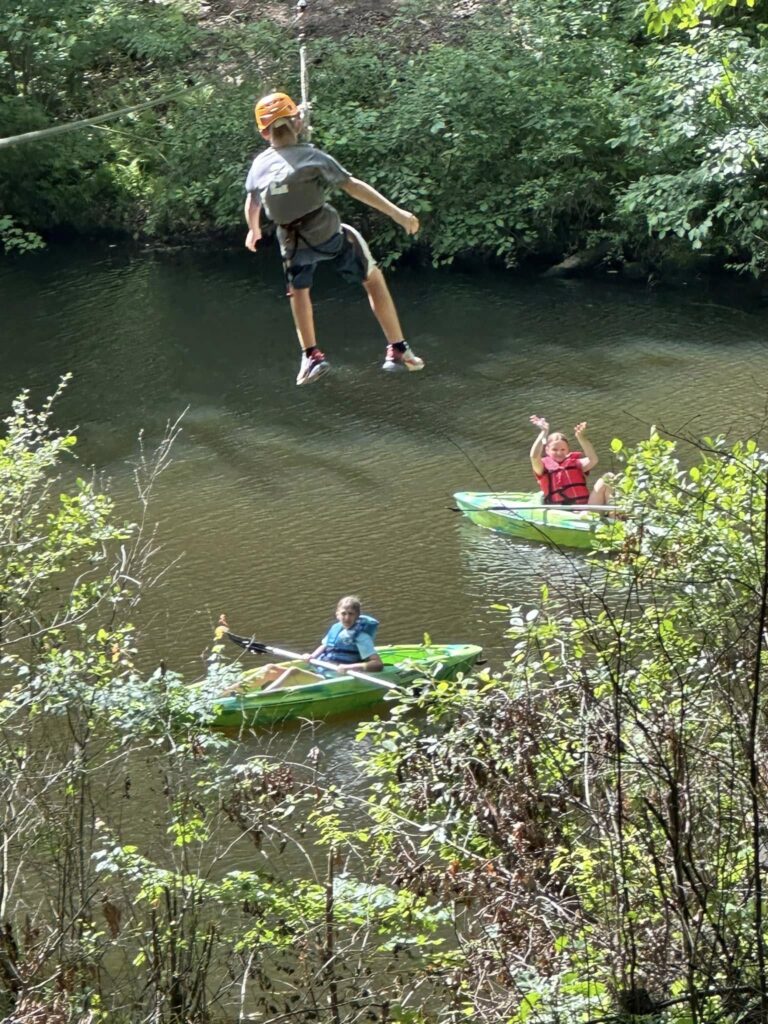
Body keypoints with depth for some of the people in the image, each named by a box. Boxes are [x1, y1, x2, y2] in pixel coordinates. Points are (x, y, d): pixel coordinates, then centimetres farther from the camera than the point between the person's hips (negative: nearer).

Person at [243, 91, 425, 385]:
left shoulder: (259, 165, 0)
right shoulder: (311, 156, -11)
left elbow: (252, 204, 17)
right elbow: (353, 186, -15)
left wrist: (253, 231, 39)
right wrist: (396, 213, -15)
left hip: (293, 244, 3)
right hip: (329, 235, -3)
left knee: (298, 291, 30)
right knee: (373, 279, 14)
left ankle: (311, 356, 22)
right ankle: (398, 350, 12)